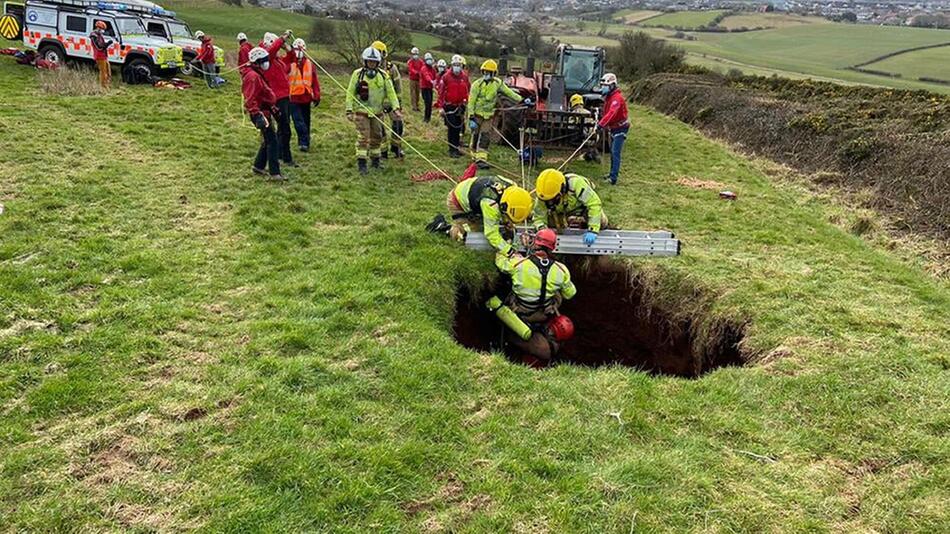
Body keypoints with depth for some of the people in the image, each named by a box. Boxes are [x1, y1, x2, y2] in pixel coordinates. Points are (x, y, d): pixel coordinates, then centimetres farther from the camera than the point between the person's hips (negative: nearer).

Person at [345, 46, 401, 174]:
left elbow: (391, 92, 3)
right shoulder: (357, 74, -5)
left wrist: (396, 108, -8)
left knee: (376, 137, 12)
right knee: (363, 137, -8)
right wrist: (349, 110, -8)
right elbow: (350, 93, -3)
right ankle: (361, 163, -3)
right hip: (361, 112, -3)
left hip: (377, 112, 4)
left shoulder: (383, 76, 2)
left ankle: (375, 160, 27)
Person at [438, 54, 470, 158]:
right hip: (450, 106, -4)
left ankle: (457, 147, 24)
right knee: (452, 128, -5)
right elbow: (441, 92, -7)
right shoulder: (446, 77, -8)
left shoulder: (465, 77, 4)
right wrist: (441, 107, -10)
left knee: (459, 128, 12)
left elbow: (468, 90, 12)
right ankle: (452, 150, 0)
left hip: (460, 106, 4)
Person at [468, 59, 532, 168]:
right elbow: (471, 102, -12)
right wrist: (471, 117, -18)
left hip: (488, 114, 3)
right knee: (476, 135, 3)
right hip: (477, 113, -3)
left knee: (485, 136, -6)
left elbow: (508, 92, 7)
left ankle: (481, 158, -9)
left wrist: (522, 100, 2)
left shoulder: (498, 83, -1)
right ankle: (475, 154, 20)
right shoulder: (477, 84, -12)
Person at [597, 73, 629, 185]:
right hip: (612, 128, 10)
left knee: (615, 153, -14)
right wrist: (603, 125, 15)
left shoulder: (617, 98, -24)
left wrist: (601, 124, -46)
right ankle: (612, 173, 31)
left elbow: (611, 113, -38)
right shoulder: (608, 97, 8)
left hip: (620, 128, -10)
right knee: (612, 152, 19)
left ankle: (613, 178, -18)